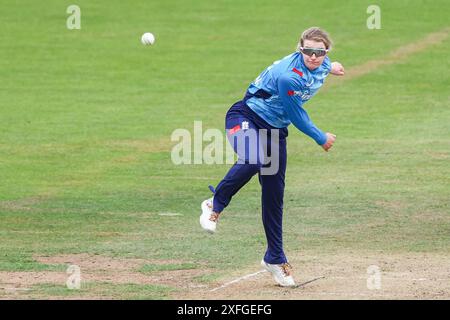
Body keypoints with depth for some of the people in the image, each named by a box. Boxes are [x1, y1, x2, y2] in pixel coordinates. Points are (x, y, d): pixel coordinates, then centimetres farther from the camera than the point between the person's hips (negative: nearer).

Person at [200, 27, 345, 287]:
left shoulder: (320, 66, -5)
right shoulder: (288, 76, -30)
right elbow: (297, 117, -19)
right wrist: (321, 139, -5)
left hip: (275, 129, 8)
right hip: (246, 118, -8)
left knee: (274, 194, 7)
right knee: (252, 162, -39)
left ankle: (275, 258, 17)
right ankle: (215, 205, -15)